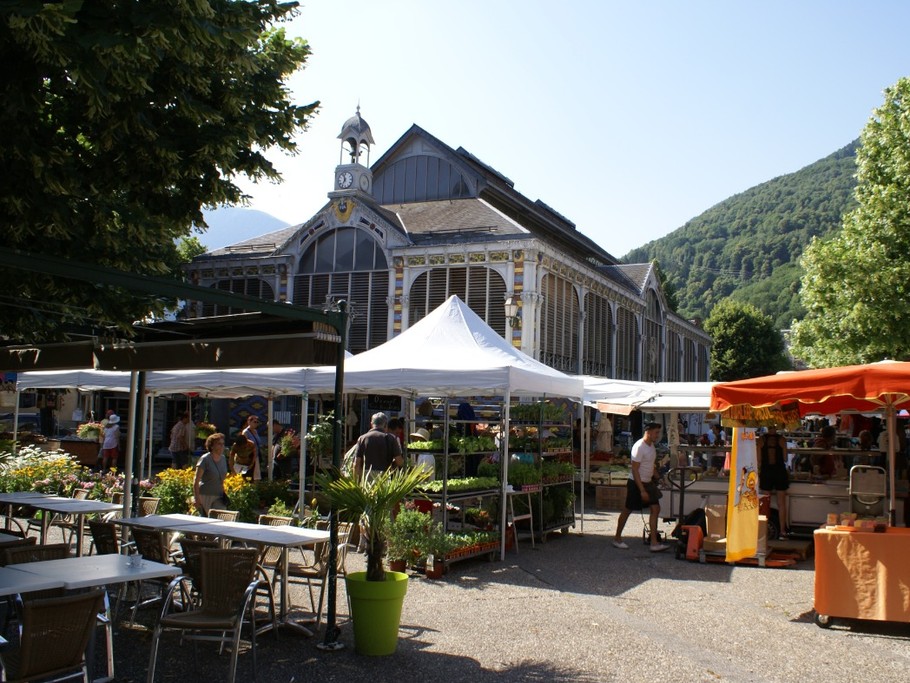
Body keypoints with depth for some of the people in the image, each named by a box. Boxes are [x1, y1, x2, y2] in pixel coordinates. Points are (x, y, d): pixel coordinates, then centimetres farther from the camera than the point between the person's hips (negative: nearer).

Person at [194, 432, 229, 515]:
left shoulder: (223, 458, 8)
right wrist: (197, 499, -18)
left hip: (219, 497, 5)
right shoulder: (205, 459, -11)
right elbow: (196, 480, -13)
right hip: (205, 496, -5)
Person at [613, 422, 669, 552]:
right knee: (627, 511, 4)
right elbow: (635, 470, -23)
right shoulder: (639, 447, -21)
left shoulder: (651, 446, 7)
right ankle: (617, 539, 19)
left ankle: (654, 542, 3)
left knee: (655, 509, 1)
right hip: (636, 483, -8)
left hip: (648, 483, 9)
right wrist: (642, 491, -24)